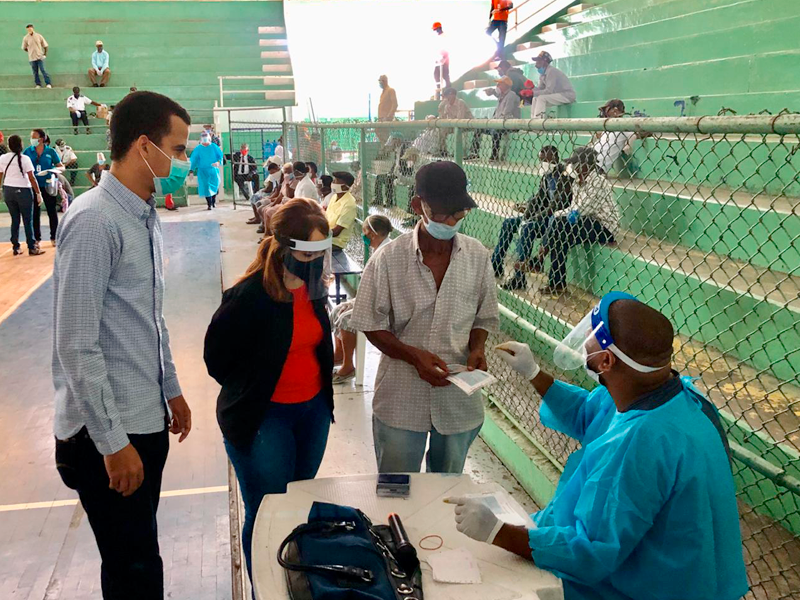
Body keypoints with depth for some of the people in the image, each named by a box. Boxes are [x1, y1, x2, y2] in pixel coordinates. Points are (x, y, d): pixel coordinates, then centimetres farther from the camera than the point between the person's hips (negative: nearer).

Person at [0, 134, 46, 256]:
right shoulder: (24, 159, -10)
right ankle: (32, 248, 5)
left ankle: (16, 248, 15)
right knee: (28, 220, 3)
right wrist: (38, 193, -7)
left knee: (15, 220, 12)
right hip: (23, 191, -4)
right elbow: (32, 178, -12)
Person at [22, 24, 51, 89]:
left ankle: (48, 84, 0)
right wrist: (30, 51, 5)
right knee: (35, 72, 5)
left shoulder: (38, 36, -1)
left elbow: (45, 45, 6)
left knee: (43, 70, -7)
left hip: (40, 56, -1)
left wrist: (45, 54, 0)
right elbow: (24, 48, 10)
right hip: (32, 58, 1)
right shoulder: (26, 38, 0)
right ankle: (38, 84, 14)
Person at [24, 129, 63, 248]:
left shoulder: (50, 152, -5)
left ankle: (54, 238, 17)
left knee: (52, 211, 5)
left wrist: (51, 170, -20)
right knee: (35, 213, 8)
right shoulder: (28, 151, -1)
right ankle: (37, 239, 17)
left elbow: (61, 166, -1)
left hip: (48, 186, -1)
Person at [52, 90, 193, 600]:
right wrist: (113, 443, -18)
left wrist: (172, 389, 22)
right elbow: (77, 347, -21)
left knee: (139, 557, 19)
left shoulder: (146, 216, 9)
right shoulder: (95, 222, -19)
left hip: (148, 419, 8)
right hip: (110, 434, -8)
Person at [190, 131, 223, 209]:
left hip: (213, 170, 1)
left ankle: (214, 202, 30)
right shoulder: (198, 149, 1)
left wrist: (218, 162, -20)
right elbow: (194, 160, 2)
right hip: (203, 171, -1)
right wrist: (192, 171, -5)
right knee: (205, 187, -10)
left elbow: (220, 155, 2)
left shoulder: (214, 147, 2)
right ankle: (209, 205, -4)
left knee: (215, 185, 5)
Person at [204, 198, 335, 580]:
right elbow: (216, 355, -11)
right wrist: (250, 392, -2)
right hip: (263, 418, -6)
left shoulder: (314, 287, -2)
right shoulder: (250, 295, -22)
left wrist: (321, 388, 9)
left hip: (314, 409, 7)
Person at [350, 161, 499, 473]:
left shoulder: (477, 256, -3)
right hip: (401, 400, -2)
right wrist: (414, 355, -21)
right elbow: (372, 325, -7)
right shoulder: (388, 259, -12)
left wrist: (476, 348, -13)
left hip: (459, 399, 3)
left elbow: (484, 317, 7)